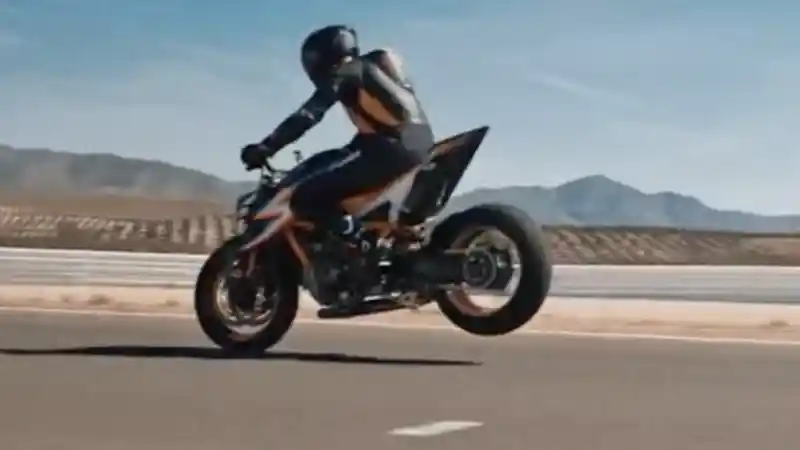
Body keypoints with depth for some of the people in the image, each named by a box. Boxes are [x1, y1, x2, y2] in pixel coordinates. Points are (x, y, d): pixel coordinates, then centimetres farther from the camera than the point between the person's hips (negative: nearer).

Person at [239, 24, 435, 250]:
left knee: (305, 198, -12)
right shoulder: (368, 69, 27)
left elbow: (307, 116, -10)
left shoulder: (344, 73, 2)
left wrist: (264, 149, -12)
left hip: (392, 149, -9)